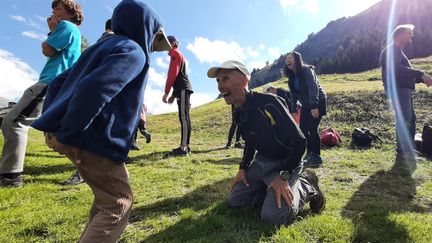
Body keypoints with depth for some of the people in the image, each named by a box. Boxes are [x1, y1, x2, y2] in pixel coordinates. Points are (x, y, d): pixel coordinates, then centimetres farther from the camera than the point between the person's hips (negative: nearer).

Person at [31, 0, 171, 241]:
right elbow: (94, 90, -27)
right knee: (118, 204, 3)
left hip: (78, 137, 9)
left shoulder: (104, 47, 20)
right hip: (95, 140, -9)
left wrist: (51, 125, 16)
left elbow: (58, 82, 21)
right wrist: (66, 135, -19)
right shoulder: (133, 52, -9)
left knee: (106, 197, 24)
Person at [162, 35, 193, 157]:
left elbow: (172, 74, -12)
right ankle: (186, 146, 7)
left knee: (183, 118, -16)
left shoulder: (175, 53, 1)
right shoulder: (178, 55, 29)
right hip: (183, 89, 10)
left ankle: (183, 148, -20)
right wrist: (173, 94, 20)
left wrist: (166, 92, -13)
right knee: (185, 118, 5)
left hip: (182, 89, -10)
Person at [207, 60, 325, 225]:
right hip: (261, 161, 7)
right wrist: (243, 168, 6)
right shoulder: (240, 112, 0)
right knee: (235, 201, 2)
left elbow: (299, 141, -26)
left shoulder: (267, 103, -28)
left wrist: (283, 176, -26)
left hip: (285, 162, -7)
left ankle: (306, 186, 3)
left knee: (273, 216, -22)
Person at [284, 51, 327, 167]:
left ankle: (317, 157, -4)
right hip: (306, 105, 8)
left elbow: (313, 87, -26)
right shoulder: (292, 76, 6)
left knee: (312, 129, -13)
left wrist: (314, 106, -34)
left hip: (318, 102, -8)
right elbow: (293, 94, 7)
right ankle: (310, 153, 18)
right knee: (303, 129, 5)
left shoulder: (306, 70, -16)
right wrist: (293, 110, 2)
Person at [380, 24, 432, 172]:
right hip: (397, 90, -11)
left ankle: (407, 153, 21)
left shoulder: (398, 52, 26)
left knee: (410, 121, 13)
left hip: (404, 90, 11)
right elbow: (397, 69, -24)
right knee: (404, 122, -13)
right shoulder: (391, 50, -6)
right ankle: (402, 156, -10)